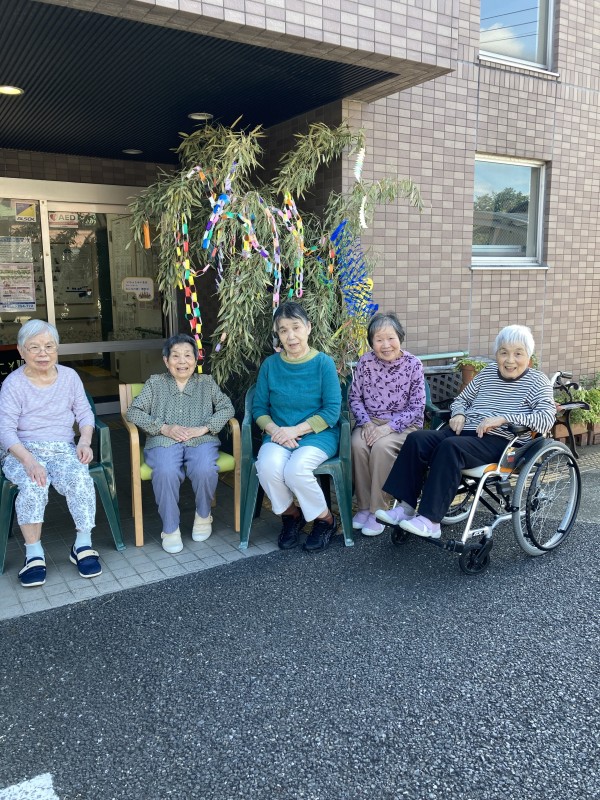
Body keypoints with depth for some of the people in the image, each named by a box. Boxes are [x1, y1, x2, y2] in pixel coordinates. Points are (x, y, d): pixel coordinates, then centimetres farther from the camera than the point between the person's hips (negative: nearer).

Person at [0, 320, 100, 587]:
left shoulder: (69, 376, 7)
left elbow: (84, 413, 10)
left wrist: (85, 441, -10)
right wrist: (28, 460, -27)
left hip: (63, 449, 2)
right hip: (23, 451, -2)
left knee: (80, 478, -30)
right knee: (33, 484, -35)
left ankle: (83, 545, -16)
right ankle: (34, 554, -22)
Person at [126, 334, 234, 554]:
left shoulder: (207, 382, 19)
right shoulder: (155, 383, 17)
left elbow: (227, 408, 8)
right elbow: (133, 412, 7)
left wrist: (204, 428, -9)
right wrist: (164, 428, -8)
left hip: (201, 440, 1)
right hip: (164, 442, 0)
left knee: (205, 469, -34)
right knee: (165, 471, -35)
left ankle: (203, 516, -3)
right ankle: (170, 529, -16)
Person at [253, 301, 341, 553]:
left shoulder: (324, 363, -5)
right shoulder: (270, 365, 4)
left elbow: (332, 411, -9)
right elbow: (259, 408, 6)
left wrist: (296, 430, -18)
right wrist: (274, 429, -15)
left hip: (318, 433, -2)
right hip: (278, 434, 3)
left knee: (295, 469, -32)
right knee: (268, 467, -30)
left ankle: (325, 519, -1)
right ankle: (290, 514, 3)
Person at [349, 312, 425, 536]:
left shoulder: (413, 364, -7)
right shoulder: (365, 362, -2)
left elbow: (416, 407, -9)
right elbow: (354, 397, 4)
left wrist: (388, 427, -20)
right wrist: (366, 423, -13)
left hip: (404, 423, -2)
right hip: (371, 420, 3)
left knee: (381, 446, -32)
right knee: (358, 444, -29)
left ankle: (378, 510, -18)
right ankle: (364, 506, -13)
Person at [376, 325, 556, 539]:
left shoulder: (537, 381, 4)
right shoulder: (488, 372, 20)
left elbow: (547, 418, -12)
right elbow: (461, 400, 28)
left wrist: (503, 418, -21)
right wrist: (459, 414, 3)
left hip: (501, 442, -6)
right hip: (465, 432, 6)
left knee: (450, 447, -35)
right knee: (416, 439, -20)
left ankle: (430, 521, -35)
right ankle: (406, 507, -19)